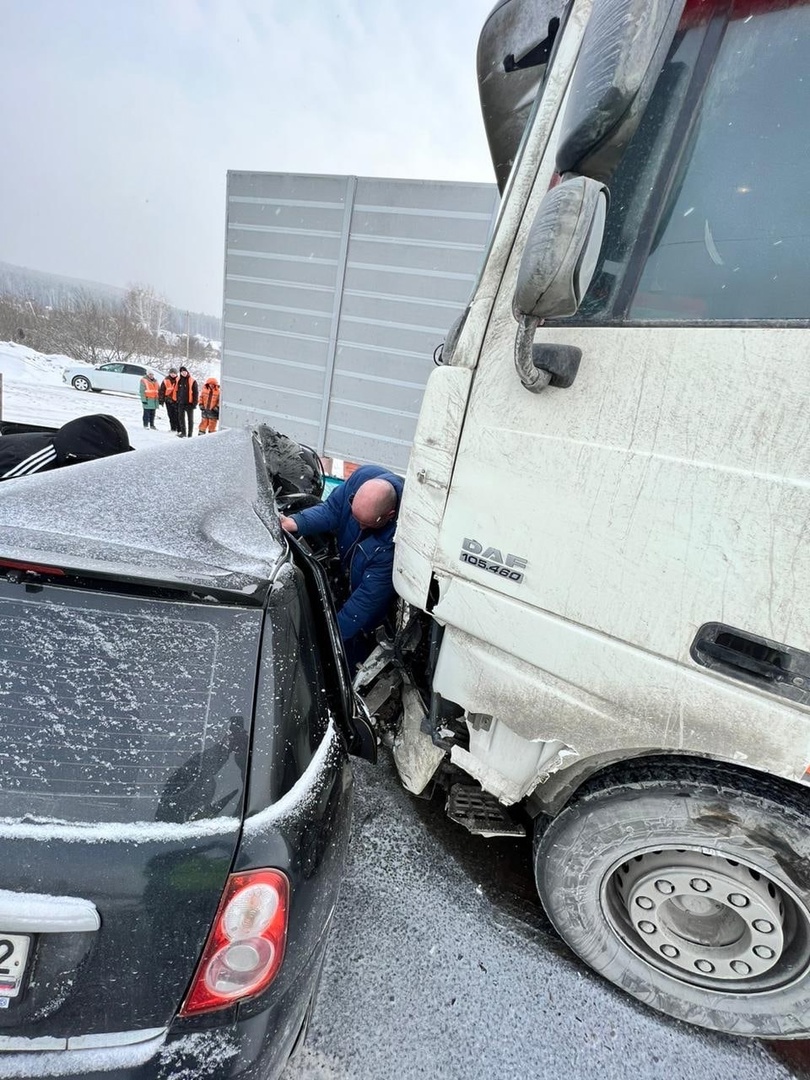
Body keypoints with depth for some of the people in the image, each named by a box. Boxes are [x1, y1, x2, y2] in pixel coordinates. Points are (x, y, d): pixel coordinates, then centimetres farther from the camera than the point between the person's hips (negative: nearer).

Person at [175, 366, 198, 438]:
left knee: (190, 419, 4)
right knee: (181, 418, 6)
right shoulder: (179, 380, 9)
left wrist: (195, 402, -13)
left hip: (189, 403, -5)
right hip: (181, 403, 5)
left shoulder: (192, 381, -6)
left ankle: (190, 434, 9)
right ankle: (183, 432, 14)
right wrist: (177, 401, 12)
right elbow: (177, 391, 17)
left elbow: (196, 392, -8)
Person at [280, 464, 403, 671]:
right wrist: (295, 523, -33)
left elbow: (370, 596, -34)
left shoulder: (396, 540, -42)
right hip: (345, 572, 6)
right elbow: (331, 510, -15)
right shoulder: (363, 477, -28)